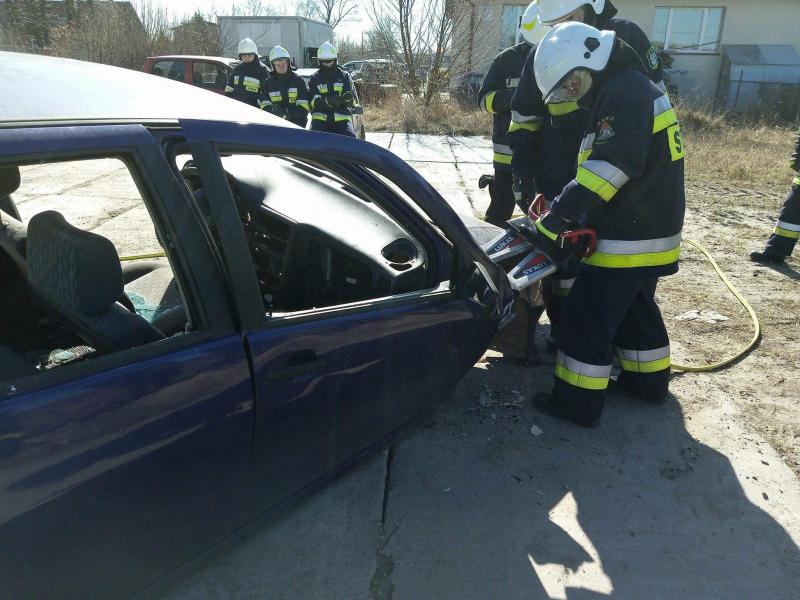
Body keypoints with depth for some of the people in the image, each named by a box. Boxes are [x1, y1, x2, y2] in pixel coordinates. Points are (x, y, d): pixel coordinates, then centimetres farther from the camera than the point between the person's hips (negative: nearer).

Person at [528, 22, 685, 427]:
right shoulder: (635, 88, 15)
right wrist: (566, 214, 7)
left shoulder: (623, 94, -19)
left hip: (626, 240, -10)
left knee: (588, 318, -2)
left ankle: (578, 402, 8)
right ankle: (649, 380, 38)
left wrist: (554, 221, -24)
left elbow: (606, 170, -28)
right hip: (653, 232, 10)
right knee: (636, 310, 23)